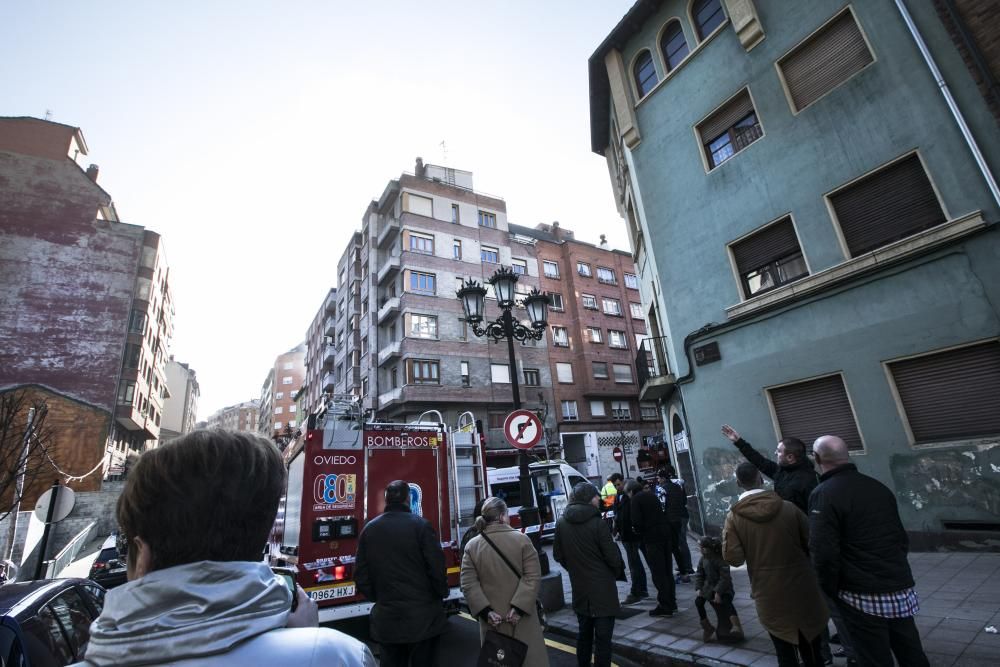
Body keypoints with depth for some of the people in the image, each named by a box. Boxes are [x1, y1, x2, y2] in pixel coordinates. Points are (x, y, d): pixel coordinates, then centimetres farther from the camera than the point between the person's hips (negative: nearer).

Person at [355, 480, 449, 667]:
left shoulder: (369, 529, 0)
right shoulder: (420, 525, -13)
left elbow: (360, 575, 3)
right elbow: (437, 567, -13)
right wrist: (442, 594, 4)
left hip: (387, 617, 4)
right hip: (422, 614, -3)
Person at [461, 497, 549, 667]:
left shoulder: (472, 546, -2)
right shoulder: (522, 539, -8)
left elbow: (468, 584, -6)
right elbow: (533, 577, -13)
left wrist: (485, 611, -7)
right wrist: (519, 607, -13)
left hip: (491, 618, 2)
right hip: (522, 614, -2)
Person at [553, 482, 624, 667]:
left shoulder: (561, 523, -2)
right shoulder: (597, 523, -20)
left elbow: (558, 555, 5)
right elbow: (612, 556, -15)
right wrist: (617, 572, 5)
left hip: (579, 589, 6)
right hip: (602, 589, -5)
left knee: (584, 633, 22)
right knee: (603, 637, 5)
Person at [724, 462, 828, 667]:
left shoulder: (734, 517, -14)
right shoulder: (789, 508, -11)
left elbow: (734, 558, -16)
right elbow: (812, 543, -1)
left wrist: (726, 535, -1)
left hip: (770, 596, -1)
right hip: (802, 590, 1)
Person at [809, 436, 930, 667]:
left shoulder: (823, 494, -17)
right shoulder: (878, 487, 6)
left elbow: (824, 554, -21)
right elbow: (902, 539, 15)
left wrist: (832, 591, -5)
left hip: (863, 597, -7)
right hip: (902, 590, 7)